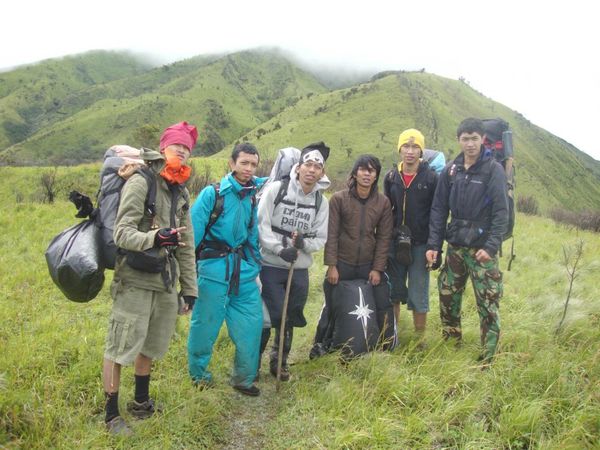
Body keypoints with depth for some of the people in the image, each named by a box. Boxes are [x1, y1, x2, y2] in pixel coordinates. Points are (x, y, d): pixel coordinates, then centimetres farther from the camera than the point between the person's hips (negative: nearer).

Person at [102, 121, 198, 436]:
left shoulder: (181, 192, 12)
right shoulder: (140, 183, -11)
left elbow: (187, 245, 14)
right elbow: (122, 234, -18)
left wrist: (189, 287, 13)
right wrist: (154, 238, -37)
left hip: (164, 282, 7)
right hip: (135, 281, -7)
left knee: (150, 345, 19)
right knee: (119, 349, 0)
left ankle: (141, 401, 37)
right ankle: (111, 414, 16)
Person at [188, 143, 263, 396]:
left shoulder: (254, 195, 7)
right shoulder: (212, 193, -6)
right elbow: (193, 232, -7)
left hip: (244, 273, 4)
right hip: (214, 270, -4)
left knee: (252, 324, 3)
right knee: (205, 325, 5)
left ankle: (244, 379, 21)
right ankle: (198, 375, 27)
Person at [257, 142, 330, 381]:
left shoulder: (321, 201, 3)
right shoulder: (276, 189, -8)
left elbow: (320, 239, 5)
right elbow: (261, 225, -11)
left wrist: (303, 243, -16)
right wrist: (280, 249, -21)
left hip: (300, 269, 4)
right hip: (271, 265, -4)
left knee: (290, 317, 12)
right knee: (272, 314, -6)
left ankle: (280, 361, 33)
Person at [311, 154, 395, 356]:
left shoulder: (383, 202, 1)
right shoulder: (338, 199, -5)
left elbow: (384, 238, 1)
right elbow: (331, 234, -6)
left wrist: (378, 268, -4)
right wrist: (331, 265, -10)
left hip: (370, 265, 1)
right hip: (342, 264, -1)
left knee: (384, 305, 1)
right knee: (330, 305, 9)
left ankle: (389, 345, 18)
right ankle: (320, 344, 26)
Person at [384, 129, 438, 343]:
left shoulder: (431, 178, -5)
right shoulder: (391, 177, 5)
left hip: (420, 245, -3)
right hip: (394, 244, 3)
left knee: (418, 296, 3)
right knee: (392, 292, 11)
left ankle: (419, 340, 17)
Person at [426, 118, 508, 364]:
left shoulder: (494, 170, -6)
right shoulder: (450, 171, 6)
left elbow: (501, 212, -11)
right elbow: (438, 209, 6)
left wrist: (492, 246, -19)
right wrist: (433, 244, -1)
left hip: (482, 249, -4)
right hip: (455, 246, 5)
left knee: (488, 303, -2)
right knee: (447, 296, 11)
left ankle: (489, 357, 10)